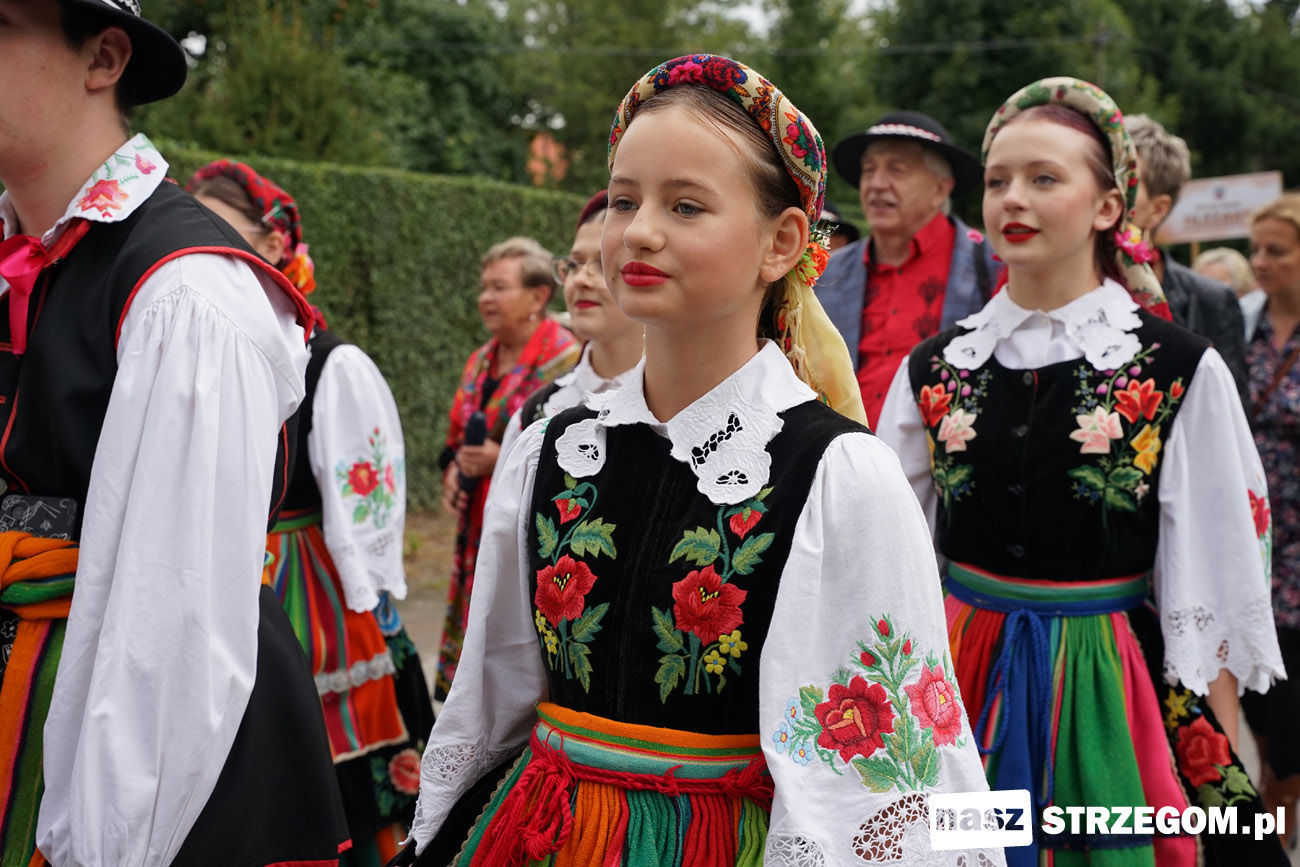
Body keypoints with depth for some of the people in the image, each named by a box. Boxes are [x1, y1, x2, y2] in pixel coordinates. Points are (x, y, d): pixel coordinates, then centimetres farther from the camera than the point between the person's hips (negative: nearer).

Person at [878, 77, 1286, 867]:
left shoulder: (1183, 375, -7)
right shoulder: (933, 370, 1)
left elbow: (1213, 601, -5)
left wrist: (1223, 779, -5)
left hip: (1105, 696, -2)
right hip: (958, 685, 3)